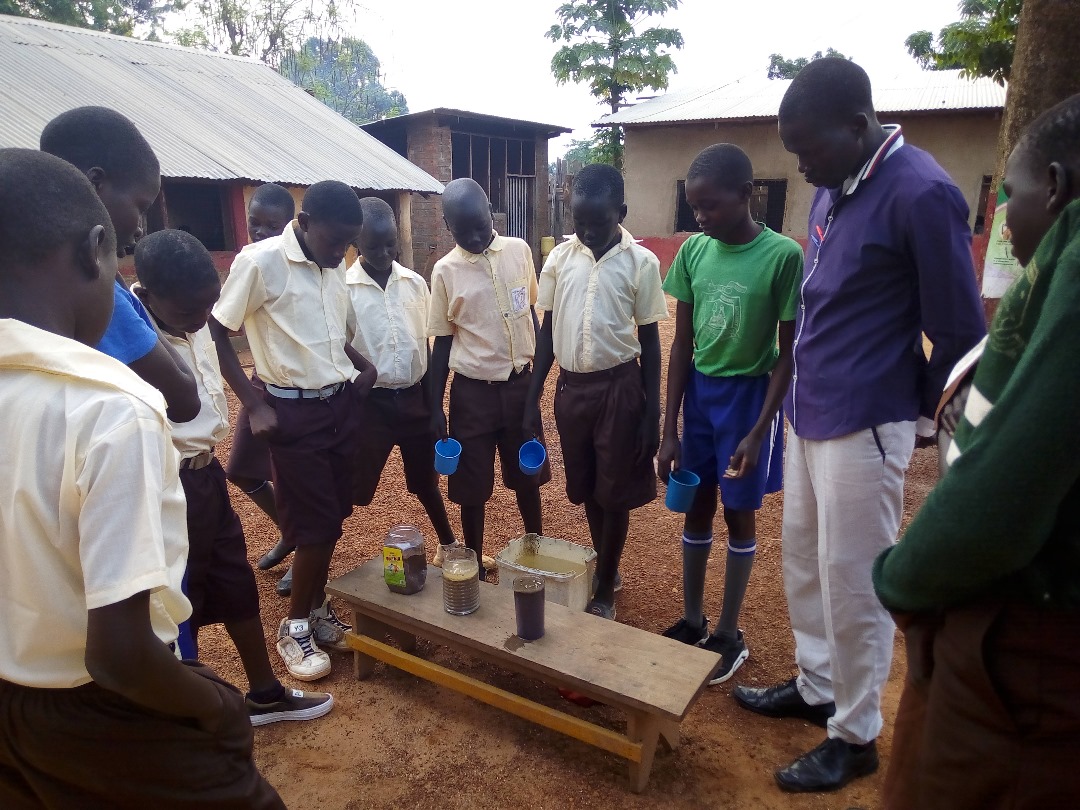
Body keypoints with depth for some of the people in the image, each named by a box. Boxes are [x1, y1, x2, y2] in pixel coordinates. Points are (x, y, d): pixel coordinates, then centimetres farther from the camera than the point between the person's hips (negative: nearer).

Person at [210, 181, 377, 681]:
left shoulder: (335, 266, 5)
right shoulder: (260, 262, -14)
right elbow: (215, 334, -9)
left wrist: (363, 365, 2)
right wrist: (255, 404, -12)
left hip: (341, 404, 6)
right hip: (293, 412, -6)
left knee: (331, 518, 12)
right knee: (316, 525, -1)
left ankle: (317, 610, 32)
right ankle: (294, 626, 20)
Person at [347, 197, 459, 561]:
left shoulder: (415, 283, 2)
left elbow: (424, 345, 8)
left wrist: (432, 403, 9)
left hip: (413, 397, 3)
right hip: (370, 401, -3)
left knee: (425, 479, 18)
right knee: (350, 485, 4)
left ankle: (448, 543, 39)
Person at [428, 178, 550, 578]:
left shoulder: (519, 250, -1)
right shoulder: (445, 271, -6)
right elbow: (441, 343, -1)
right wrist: (435, 408, -2)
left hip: (521, 384, 2)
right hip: (472, 391, -2)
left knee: (528, 475, 17)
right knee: (473, 485, 9)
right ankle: (475, 564, 28)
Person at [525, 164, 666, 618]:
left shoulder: (641, 263, -7)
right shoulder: (559, 259, 1)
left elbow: (649, 341, -3)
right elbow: (547, 332, 7)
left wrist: (652, 413, -5)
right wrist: (532, 400, 5)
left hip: (619, 388, -3)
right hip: (571, 387, 4)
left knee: (614, 493, 7)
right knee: (586, 489, 16)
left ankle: (604, 590, 24)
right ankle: (604, 569, 38)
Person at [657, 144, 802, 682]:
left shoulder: (783, 256, -15)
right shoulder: (693, 251, -2)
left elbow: (788, 353, -10)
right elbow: (681, 344, 1)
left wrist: (758, 431, -15)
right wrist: (669, 430, 0)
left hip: (749, 394, -4)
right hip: (699, 391, 5)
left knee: (739, 514, 9)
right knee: (696, 507, 13)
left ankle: (728, 634, 26)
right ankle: (692, 620, 32)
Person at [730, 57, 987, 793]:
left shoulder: (921, 193, -16)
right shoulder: (831, 189, 8)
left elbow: (960, 332, -11)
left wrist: (921, 416, 3)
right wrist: (804, 394, 14)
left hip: (863, 426, -8)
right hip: (808, 415, 8)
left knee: (853, 586, 5)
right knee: (803, 561, 18)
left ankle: (856, 736, 25)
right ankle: (816, 687, 39)